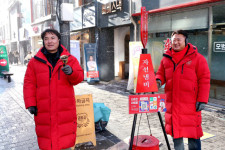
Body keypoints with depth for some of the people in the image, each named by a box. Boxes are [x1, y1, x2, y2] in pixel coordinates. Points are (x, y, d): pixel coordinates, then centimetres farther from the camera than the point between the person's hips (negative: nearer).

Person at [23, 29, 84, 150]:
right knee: (45, 134, 8)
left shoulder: (70, 59, 5)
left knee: (66, 133, 6)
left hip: (65, 108, 0)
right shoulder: (34, 61, 6)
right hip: (43, 108, 1)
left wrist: (71, 72, -21)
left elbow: (79, 78, 2)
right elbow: (29, 83, 5)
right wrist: (30, 104, -1)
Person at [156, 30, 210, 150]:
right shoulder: (166, 58, 9)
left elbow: (204, 79, -5)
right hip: (171, 102, 4)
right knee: (175, 130, 15)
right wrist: (158, 80, -6)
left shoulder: (197, 58, -3)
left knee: (192, 131, 2)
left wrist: (202, 99, -10)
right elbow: (161, 73, 18)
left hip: (190, 103, -4)